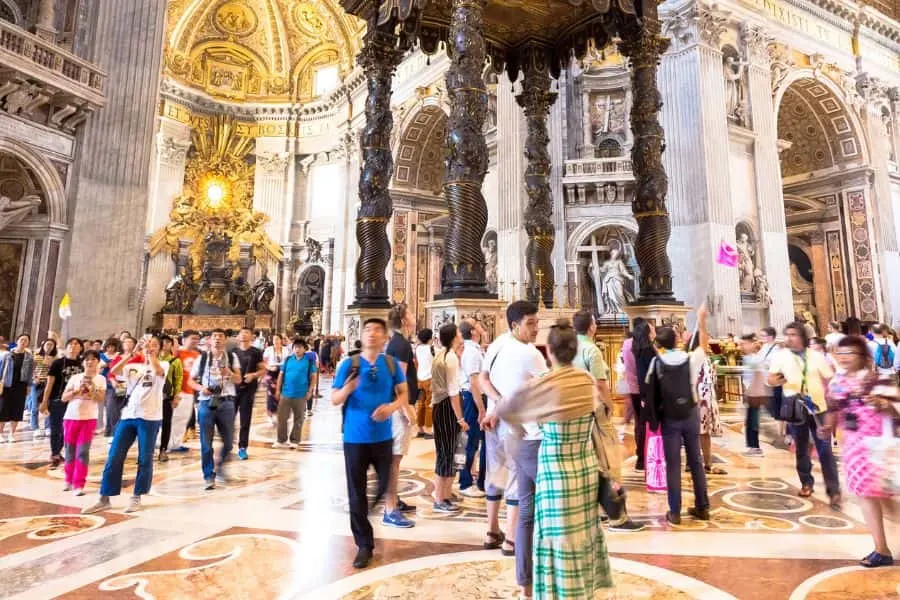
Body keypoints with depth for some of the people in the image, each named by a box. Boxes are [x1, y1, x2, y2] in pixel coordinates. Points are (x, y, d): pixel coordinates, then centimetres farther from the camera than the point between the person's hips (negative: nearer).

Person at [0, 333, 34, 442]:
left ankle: (12, 434, 15)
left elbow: (30, 373, 4)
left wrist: (28, 386, 0)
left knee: (17, 411, 5)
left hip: (20, 387, 1)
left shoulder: (29, 357, 2)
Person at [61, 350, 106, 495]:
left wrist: (92, 388, -16)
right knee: (70, 451, 12)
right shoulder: (75, 378, 3)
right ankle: (69, 481, 29)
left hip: (89, 419, -2)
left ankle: (79, 485, -1)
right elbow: (64, 398, 1)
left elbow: (101, 399, -4)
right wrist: (78, 390, -15)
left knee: (83, 452, -5)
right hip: (71, 417, 2)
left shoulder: (100, 379, 1)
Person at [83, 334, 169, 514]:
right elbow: (114, 371, -7)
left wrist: (150, 351, -19)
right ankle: (104, 499, 14)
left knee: (145, 459, 3)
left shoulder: (163, 365, 1)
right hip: (127, 416, 4)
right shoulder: (133, 366, 13)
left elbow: (158, 371, -23)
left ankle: (136, 497, 16)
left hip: (150, 418, -4)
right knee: (114, 458, 4)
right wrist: (133, 352, -13)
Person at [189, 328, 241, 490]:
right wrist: (201, 388, -11)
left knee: (228, 440, 7)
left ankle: (221, 465, 34)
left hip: (226, 403, 0)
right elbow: (191, 380, 9)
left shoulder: (232, 357, 3)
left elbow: (238, 380, -3)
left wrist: (229, 373, -23)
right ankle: (209, 476, 17)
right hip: (206, 403, 0)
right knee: (206, 442, 4)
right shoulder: (202, 358, 3)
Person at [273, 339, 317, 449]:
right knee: (282, 418, 6)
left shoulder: (310, 361, -4)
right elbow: (281, 375, 8)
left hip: (301, 394, -2)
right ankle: (281, 440, 18)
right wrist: (278, 390, 5)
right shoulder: (288, 359, 3)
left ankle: (294, 441, 20)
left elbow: (313, 377, 0)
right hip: (285, 393, 2)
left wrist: (310, 391, -5)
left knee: (298, 419, 8)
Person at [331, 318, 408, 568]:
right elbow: (334, 400, -5)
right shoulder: (349, 364, -7)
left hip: (383, 436, 1)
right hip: (355, 438, -1)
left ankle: (389, 507, 48)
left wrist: (393, 406, -19)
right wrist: (347, 389, -28)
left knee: (387, 484, 15)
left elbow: (404, 393, 2)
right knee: (357, 494, 6)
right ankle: (364, 545, 21)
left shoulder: (391, 364, -2)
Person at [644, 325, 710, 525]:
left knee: (673, 464, 3)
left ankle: (674, 512, 8)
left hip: (669, 418, -2)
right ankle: (702, 507, 23)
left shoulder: (656, 362, -10)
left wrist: (653, 420, -2)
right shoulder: (690, 358, -6)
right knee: (696, 461, 14)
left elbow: (650, 393, -10)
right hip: (691, 415, 2)